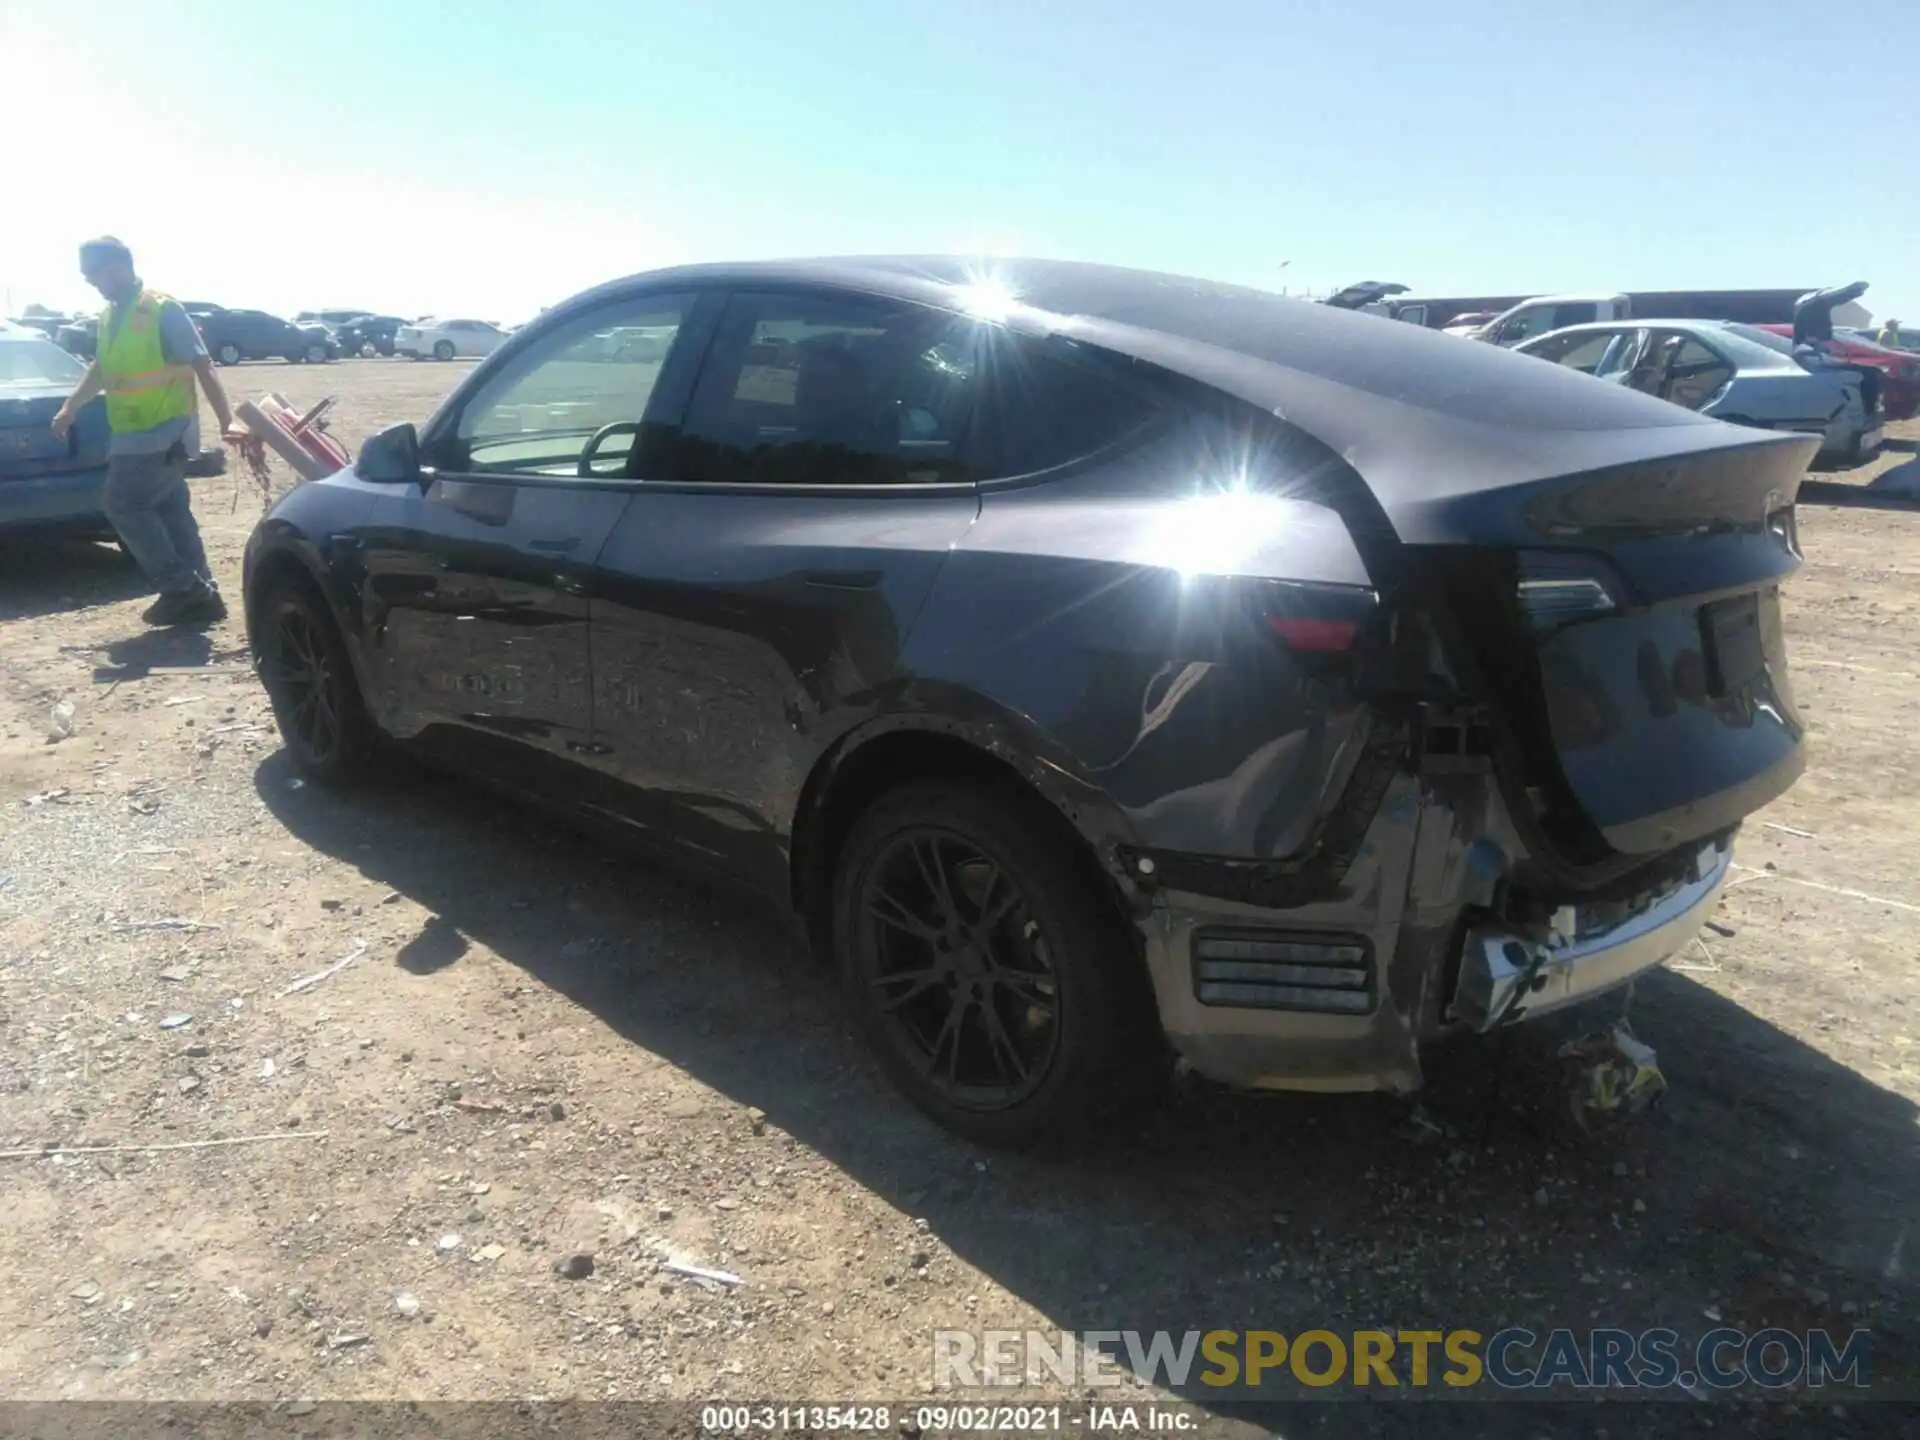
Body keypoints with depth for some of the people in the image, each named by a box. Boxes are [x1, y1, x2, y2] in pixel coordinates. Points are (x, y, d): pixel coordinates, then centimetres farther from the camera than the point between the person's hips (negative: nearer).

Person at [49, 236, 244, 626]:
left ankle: (181, 587, -6)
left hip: (162, 432, -8)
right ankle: (199, 595, 10)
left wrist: (226, 421, -24)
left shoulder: (162, 310, -11)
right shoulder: (110, 316, 15)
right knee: (171, 512, 7)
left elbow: (202, 366, -16)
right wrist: (70, 408, 30)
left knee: (122, 503, -11)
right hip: (135, 433, 8)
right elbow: (100, 368, 28)